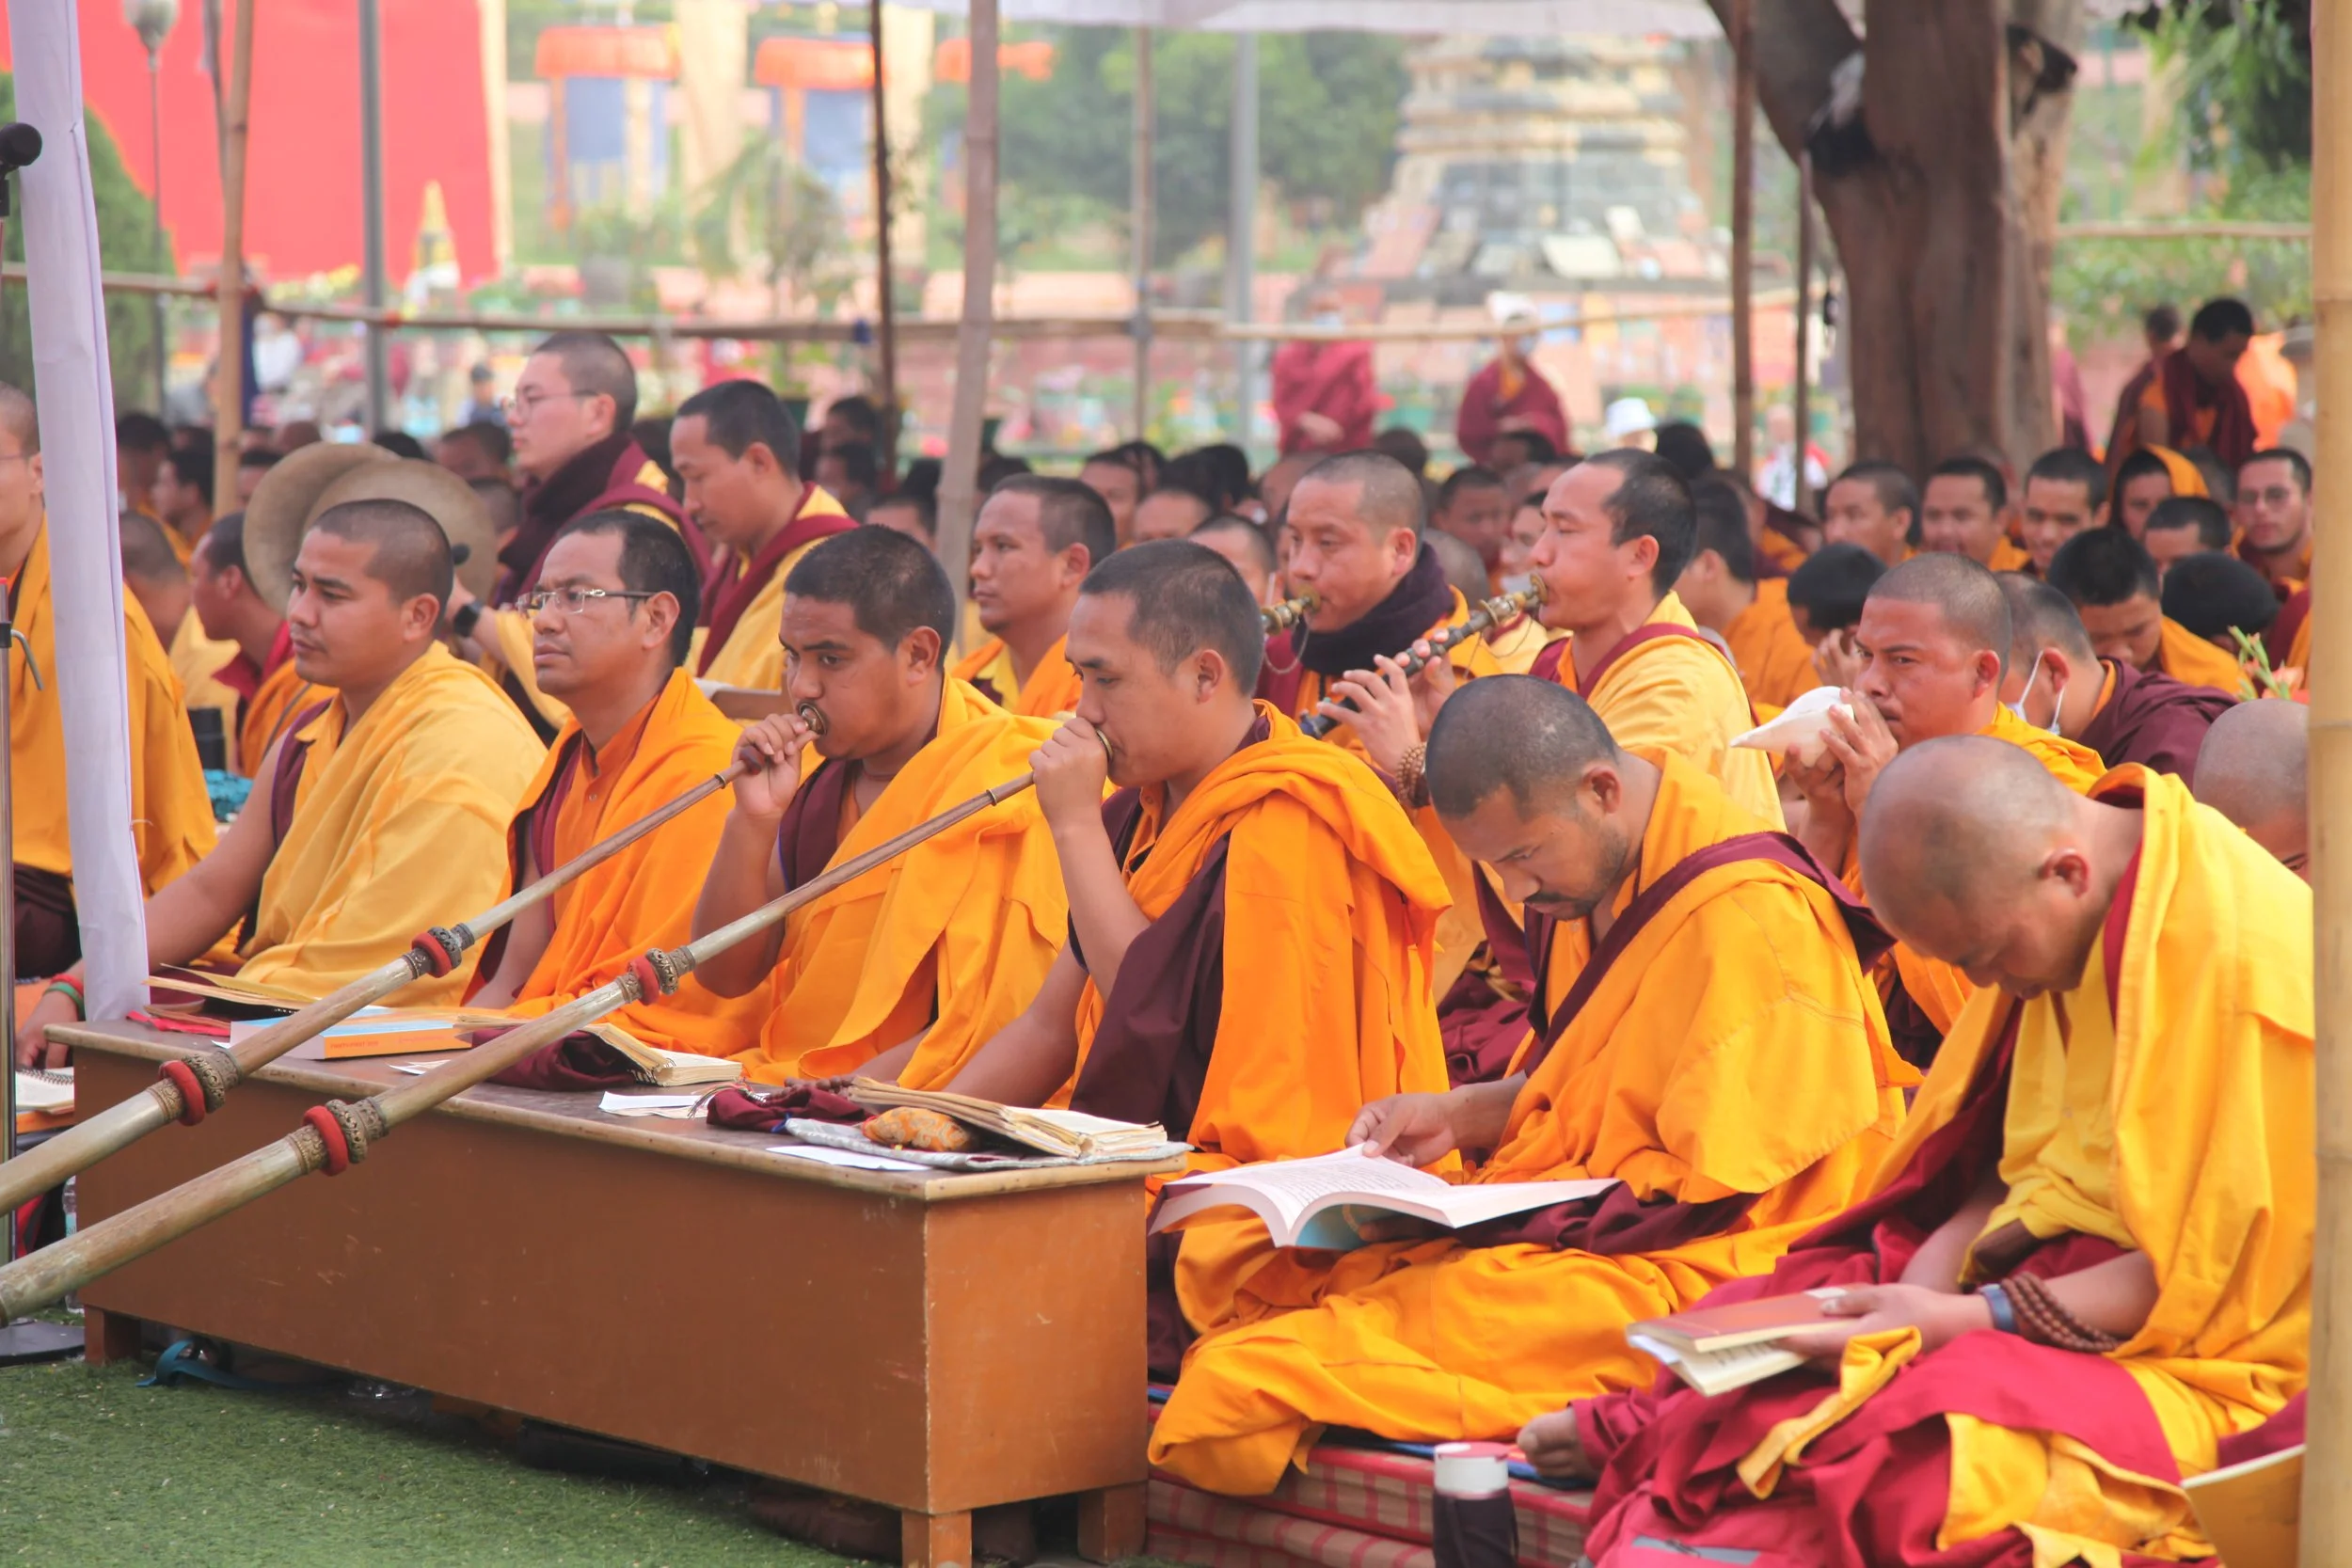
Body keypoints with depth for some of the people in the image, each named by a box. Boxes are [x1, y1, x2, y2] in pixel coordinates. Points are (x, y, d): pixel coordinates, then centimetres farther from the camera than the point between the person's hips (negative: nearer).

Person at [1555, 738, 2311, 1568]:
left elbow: (2215, 1271, -19)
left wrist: (1969, 1318, -21)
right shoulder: (2045, 914, 4)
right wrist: (1941, 1263, -4)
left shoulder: (2240, 955, -21)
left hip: (2186, 1348, -8)